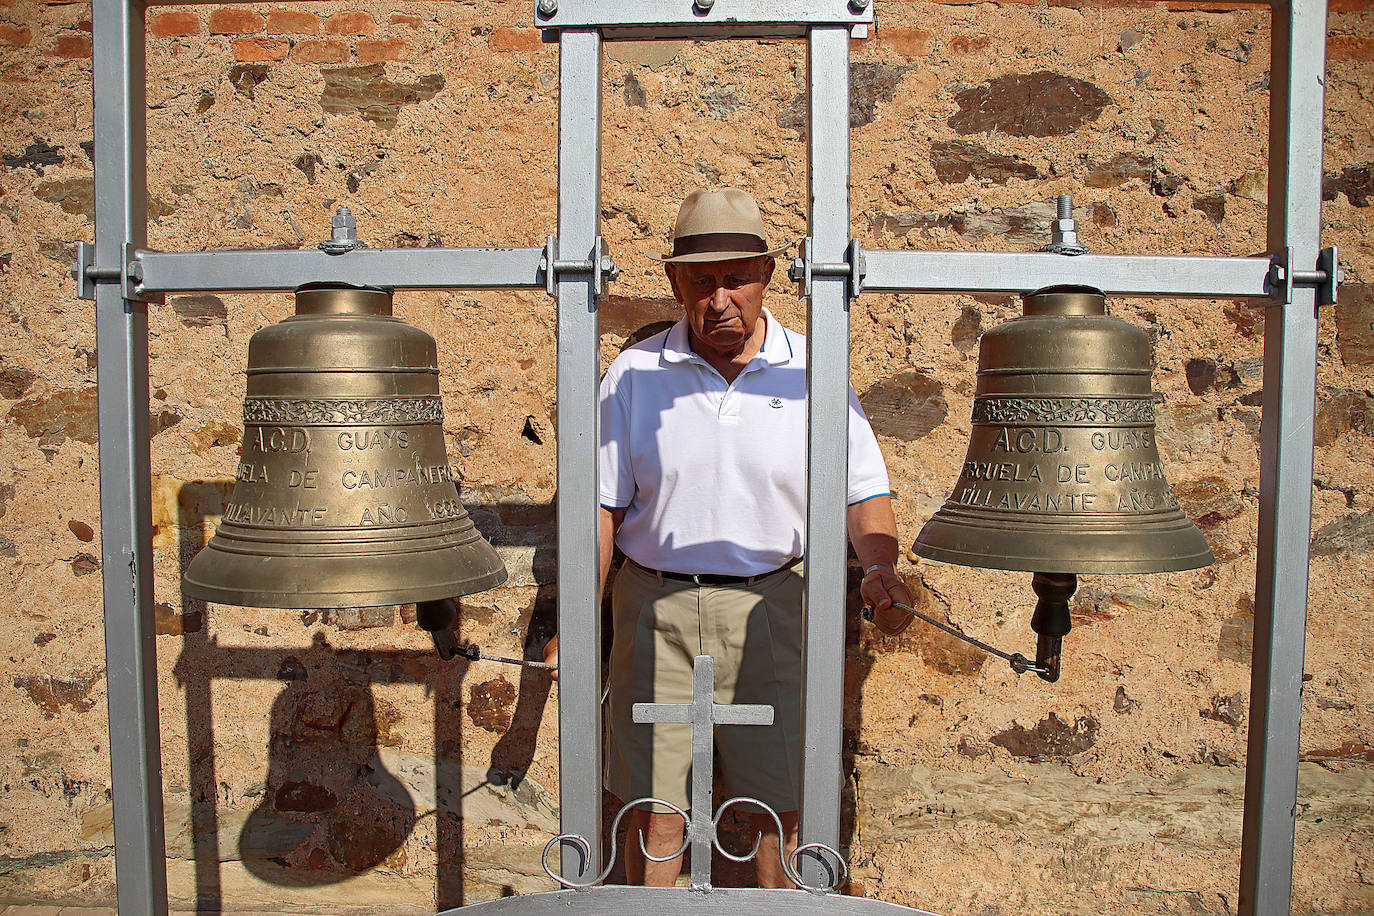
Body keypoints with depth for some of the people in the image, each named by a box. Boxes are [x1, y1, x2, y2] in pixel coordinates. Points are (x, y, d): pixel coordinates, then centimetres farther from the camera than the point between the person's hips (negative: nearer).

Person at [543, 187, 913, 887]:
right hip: (657, 611, 0)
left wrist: (881, 568, -17)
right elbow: (604, 505, 2)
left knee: (783, 807, 10)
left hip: (773, 609, 0)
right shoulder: (633, 375, 1)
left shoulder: (811, 374, 0)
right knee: (654, 810, 8)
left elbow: (864, 492, 2)